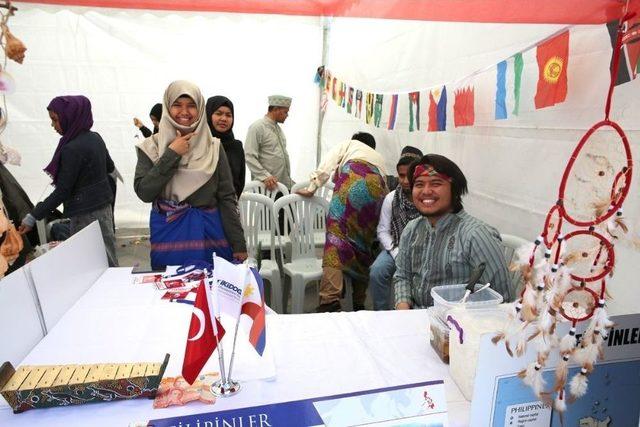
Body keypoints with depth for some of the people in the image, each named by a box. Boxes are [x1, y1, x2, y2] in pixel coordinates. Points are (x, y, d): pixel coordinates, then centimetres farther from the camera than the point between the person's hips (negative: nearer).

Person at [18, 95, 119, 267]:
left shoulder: (72, 149, -20)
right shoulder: (95, 138, 4)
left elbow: (62, 192, -19)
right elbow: (110, 167, 19)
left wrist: (33, 217, -15)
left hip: (86, 213, -9)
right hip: (103, 204, 9)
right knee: (107, 259, 17)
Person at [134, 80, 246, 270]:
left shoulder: (213, 147, 0)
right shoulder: (151, 147, 0)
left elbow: (227, 197, -1)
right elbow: (144, 193, -10)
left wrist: (238, 244, -4)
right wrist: (171, 155, -15)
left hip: (209, 233, 0)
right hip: (168, 234, 0)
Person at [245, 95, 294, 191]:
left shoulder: (278, 128, 18)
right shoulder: (257, 127, -7)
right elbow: (249, 157, -15)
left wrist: (289, 179, 19)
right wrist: (265, 176, -24)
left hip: (284, 184, 8)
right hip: (267, 186, -8)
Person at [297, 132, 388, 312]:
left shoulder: (349, 144, 33)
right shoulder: (379, 158, 43)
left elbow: (327, 165, 15)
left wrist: (312, 188, 13)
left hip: (353, 178, -4)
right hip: (377, 187, 4)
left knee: (337, 232, -13)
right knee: (364, 243, 10)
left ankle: (331, 300, -28)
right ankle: (359, 303, 10)